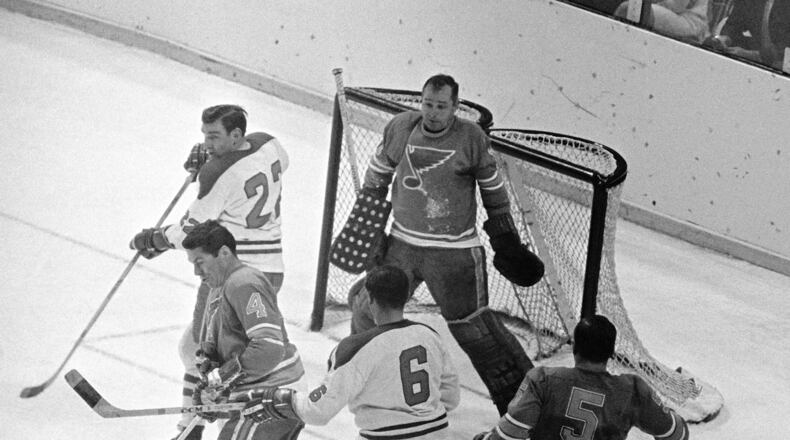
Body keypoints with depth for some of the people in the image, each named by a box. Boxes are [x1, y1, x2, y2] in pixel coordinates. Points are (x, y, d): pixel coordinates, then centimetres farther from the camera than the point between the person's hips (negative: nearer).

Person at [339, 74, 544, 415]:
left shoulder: (472, 139, -11)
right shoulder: (400, 129, -4)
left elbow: (493, 191, 1)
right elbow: (377, 176, 12)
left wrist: (506, 240, 3)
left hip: (455, 252, -4)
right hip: (402, 243, 4)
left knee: (470, 324, -6)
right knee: (370, 307, 8)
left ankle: (519, 389, 5)